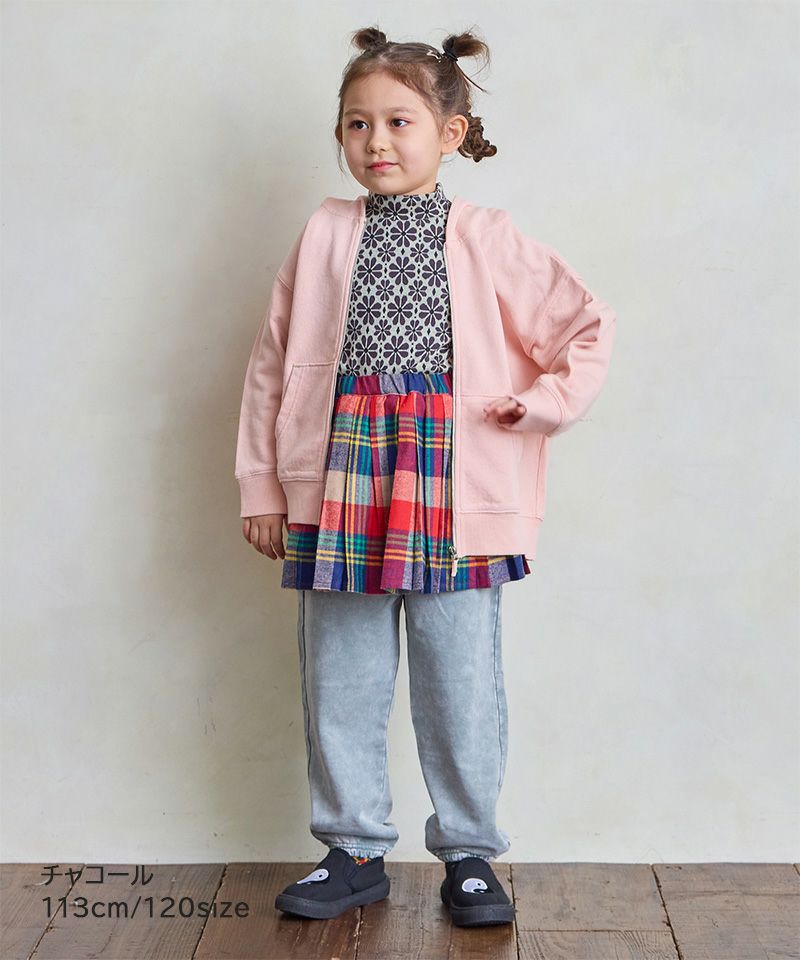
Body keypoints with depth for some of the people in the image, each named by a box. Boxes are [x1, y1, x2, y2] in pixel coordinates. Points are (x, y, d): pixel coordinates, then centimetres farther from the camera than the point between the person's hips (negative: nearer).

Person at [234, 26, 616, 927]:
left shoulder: (486, 239, 3)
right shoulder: (324, 235, 7)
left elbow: (588, 326, 7)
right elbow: (272, 362, 9)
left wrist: (539, 407, -3)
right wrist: (261, 485, 7)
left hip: (453, 488, -2)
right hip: (341, 480, 2)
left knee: (460, 678, 5)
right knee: (339, 681, 9)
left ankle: (468, 851, 22)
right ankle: (354, 848, 25)